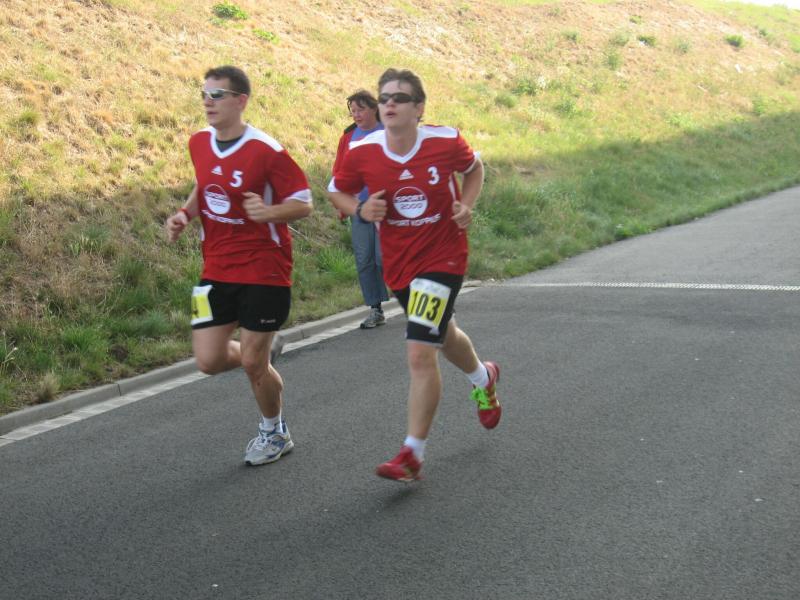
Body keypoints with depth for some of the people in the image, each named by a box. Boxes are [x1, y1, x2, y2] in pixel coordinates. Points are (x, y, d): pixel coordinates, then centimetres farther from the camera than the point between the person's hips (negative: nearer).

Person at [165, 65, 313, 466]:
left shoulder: (265, 150, -16)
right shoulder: (199, 143, 3)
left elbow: (304, 203, -12)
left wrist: (269, 212, -33)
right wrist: (185, 214, 1)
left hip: (263, 270, -5)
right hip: (216, 269, 6)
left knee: (252, 363, 1)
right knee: (209, 361, -1)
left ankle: (274, 433, 29)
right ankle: (257, 361, 34)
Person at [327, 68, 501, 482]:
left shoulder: (445, 142, -14)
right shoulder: (362, 152, -12)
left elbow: (474, 168, 8)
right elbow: (336, 191, 5)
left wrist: (466, 205, -10)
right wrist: (360, 210, -16)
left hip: (443, 259, -4)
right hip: (398, 264, 4)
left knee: (420, 353, -16)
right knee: (442, 335, 25)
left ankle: (413, 453, -4)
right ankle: (483, 377, 60)